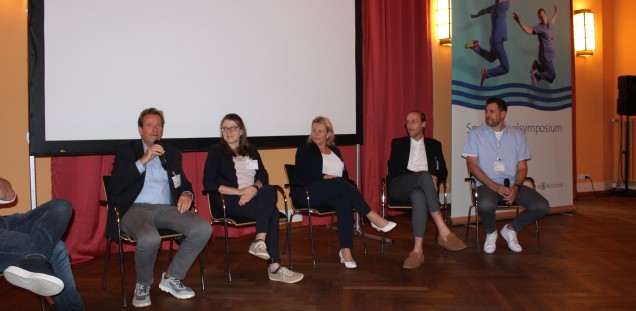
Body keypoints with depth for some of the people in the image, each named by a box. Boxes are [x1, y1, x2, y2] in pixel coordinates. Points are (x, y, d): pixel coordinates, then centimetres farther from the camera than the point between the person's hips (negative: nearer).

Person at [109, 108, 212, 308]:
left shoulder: (172, 153, 22)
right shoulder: (126, 151, 10)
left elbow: (184, 183, 22)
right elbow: (115, 187, -4)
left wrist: (186, 194, -3)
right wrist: (143, 160, -12)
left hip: (167, 209, 4)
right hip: (136, 209, -4)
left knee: (204, 229, -22)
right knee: (150, 239, -38)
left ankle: (171, 278, -1)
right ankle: (143, 285, -5)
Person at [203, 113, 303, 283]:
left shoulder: (251, 150, 18)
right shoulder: (216, 151, 4)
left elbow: (263, 176, 10)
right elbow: (208, 183, -8)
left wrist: (254, 189, -14)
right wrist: (240, 191, -16)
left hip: (254, 196, 4)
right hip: (231, 200, -4)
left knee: (269, 190, -32)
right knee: (272, 212, -29)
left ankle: (259, 241, -33)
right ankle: (274, 267, -27)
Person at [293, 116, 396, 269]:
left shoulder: (335, 150, 23)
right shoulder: (304, 149, 9)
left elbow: (345, 174, 15)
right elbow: (301, 175, -6)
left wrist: (343, 185, -8)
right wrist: (325, 177, -16)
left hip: (333, 192, 4)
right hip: (308, 193, -4)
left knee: (344, 201, -33)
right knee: (340, 183, -32)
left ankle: (346, 250, -38)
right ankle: (374, 218, -34)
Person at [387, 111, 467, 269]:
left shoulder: (434, 144, 23)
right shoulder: (398, 143, 20)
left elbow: (443, 171, 16)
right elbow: (393, 170, 7)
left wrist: (435, 177, -11)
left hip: (420, 187, 1)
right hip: (399, 188, -1)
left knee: (419, 195, -41)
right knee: (425, 176, -37)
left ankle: (417, 251, -50)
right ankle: (443, 231, -46)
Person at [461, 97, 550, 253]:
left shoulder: (517, 135, 11)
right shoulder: (476, 134, 3)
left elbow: (522, 167, 10)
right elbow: (472, 165, -4)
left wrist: (516, 187, -11)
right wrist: (495, 186, -15)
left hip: (512, 184, 3)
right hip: (487, 184, -3)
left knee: (542, 206, -19)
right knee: (486, 205, -37)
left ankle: (510, 229, 10)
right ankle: (491, 233, 0)